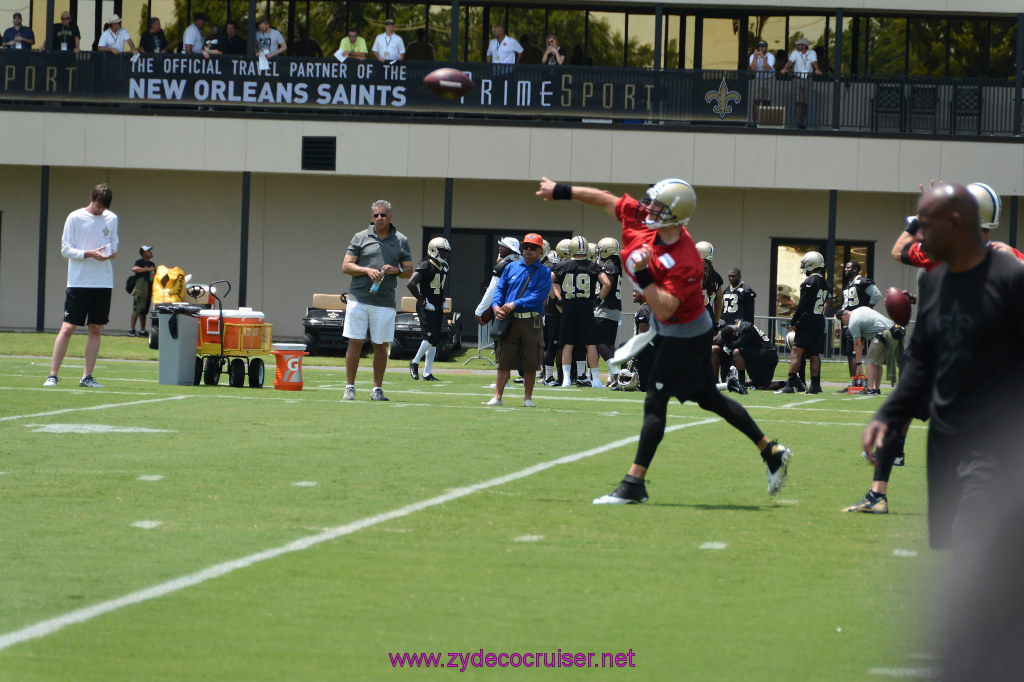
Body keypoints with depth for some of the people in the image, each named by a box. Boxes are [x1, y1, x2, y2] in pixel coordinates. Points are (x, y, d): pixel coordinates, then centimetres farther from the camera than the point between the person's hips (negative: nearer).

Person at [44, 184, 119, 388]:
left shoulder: (112, 219, 10)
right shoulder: (75, 218, -3)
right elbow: (66, 249, -5)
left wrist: (112, 253, -5)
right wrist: (90, 254, -18)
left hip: (104, 283, 4)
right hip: (78, 282, -4)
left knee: (96, 329, 4)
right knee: (67, 328, -7)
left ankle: (87, 376, 9)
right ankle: (53, 375, -4)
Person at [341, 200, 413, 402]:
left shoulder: (401, 241, 11)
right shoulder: (360, 238, 7)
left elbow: (409, 271, 14)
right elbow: (346, 266, 4)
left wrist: (395, 270, -8)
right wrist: (367, 270, -11)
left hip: (385, 301, 1)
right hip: (359, 299, -1)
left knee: (381, 346, 3)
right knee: (355, 343, -2)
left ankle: (377, 389, 11)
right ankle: (350, 387, 4)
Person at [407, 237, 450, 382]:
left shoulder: (444, 269, 14)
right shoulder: (425, 266, -13)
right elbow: (411, 284, -21)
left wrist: (444, 301, 13)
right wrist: (423, 301, -18)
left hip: (437, 308, 8)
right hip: (426, 308, -8)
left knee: (435, 340, 6)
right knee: (431, 336, -16)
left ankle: (427, 374, 10)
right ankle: (415, 362, 6)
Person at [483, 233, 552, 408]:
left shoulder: (543, 272, 2)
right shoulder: (511, 267, 14)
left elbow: (539, 296, -11)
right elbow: (500, 289, 14)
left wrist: (515, 304, -18)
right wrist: (496, 305, -7)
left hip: (532, 322, -2)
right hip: (510, 320, 2)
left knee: (530, 363, 3)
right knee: (504, 361, 1)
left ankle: (527, 398, 14)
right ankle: (497, 397, 4)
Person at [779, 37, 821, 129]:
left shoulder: (812, 53, 3)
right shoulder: (795, 52, 4)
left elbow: (814, 62, -13)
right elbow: (790, 61, -10)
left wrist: (817, 70, -34)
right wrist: (785, 68, -30)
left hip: (808, 79, 0)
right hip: (797, 79, 0)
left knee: (805, 102, 2)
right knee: (798, 101, -9)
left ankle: (804, 122, 14)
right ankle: (799, 122, -11)